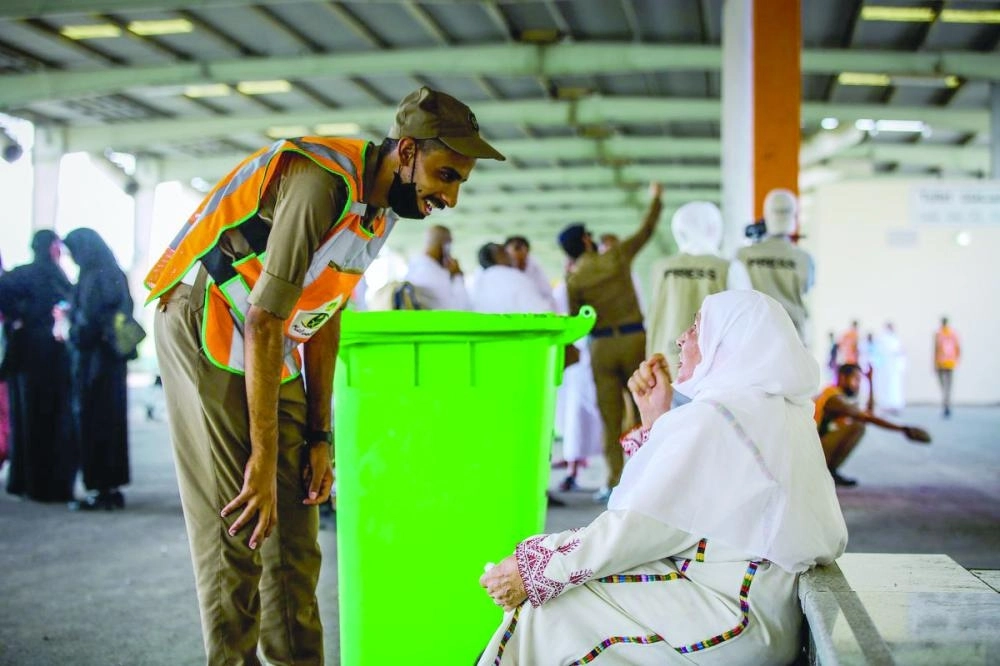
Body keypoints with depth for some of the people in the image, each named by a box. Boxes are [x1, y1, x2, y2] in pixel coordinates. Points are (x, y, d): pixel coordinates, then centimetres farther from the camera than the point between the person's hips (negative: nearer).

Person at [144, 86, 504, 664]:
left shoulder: (381, 209, 3)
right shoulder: (324, 181, -25)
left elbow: (324, 318, 8)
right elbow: (264, 323, -26)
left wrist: (319, 436, 6)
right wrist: (264, 456, -23)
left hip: (275, 352, 8)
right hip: (209, 337, -8)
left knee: (295, 531, 7)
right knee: (236, 531, -7)